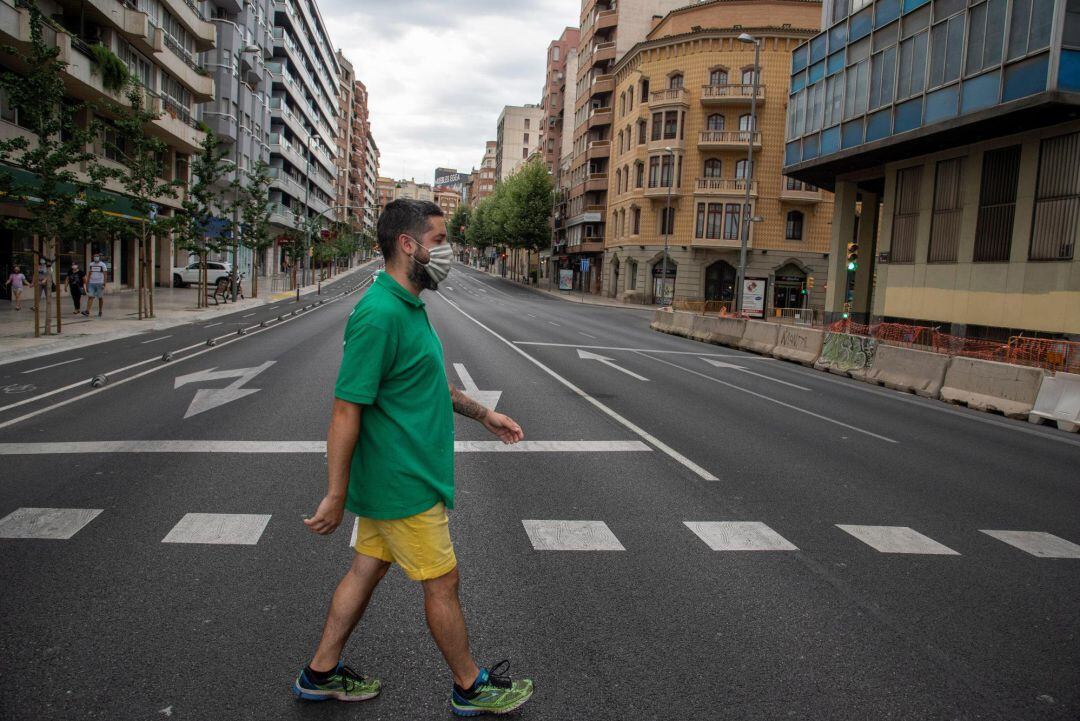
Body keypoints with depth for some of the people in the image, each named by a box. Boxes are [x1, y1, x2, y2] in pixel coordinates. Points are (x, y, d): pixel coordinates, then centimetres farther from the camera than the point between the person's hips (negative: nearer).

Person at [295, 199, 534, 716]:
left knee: (367, 568, 19)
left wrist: (483, 414, 22)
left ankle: (321, 673, 35)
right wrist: (336, 497, -20)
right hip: (403, 485, -10)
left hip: (391, 479, 10)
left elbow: (431, 384, 22)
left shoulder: (408, 306, 9)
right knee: (442, 583, 6)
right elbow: (346, 411, -24)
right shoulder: (379, 314, -24)